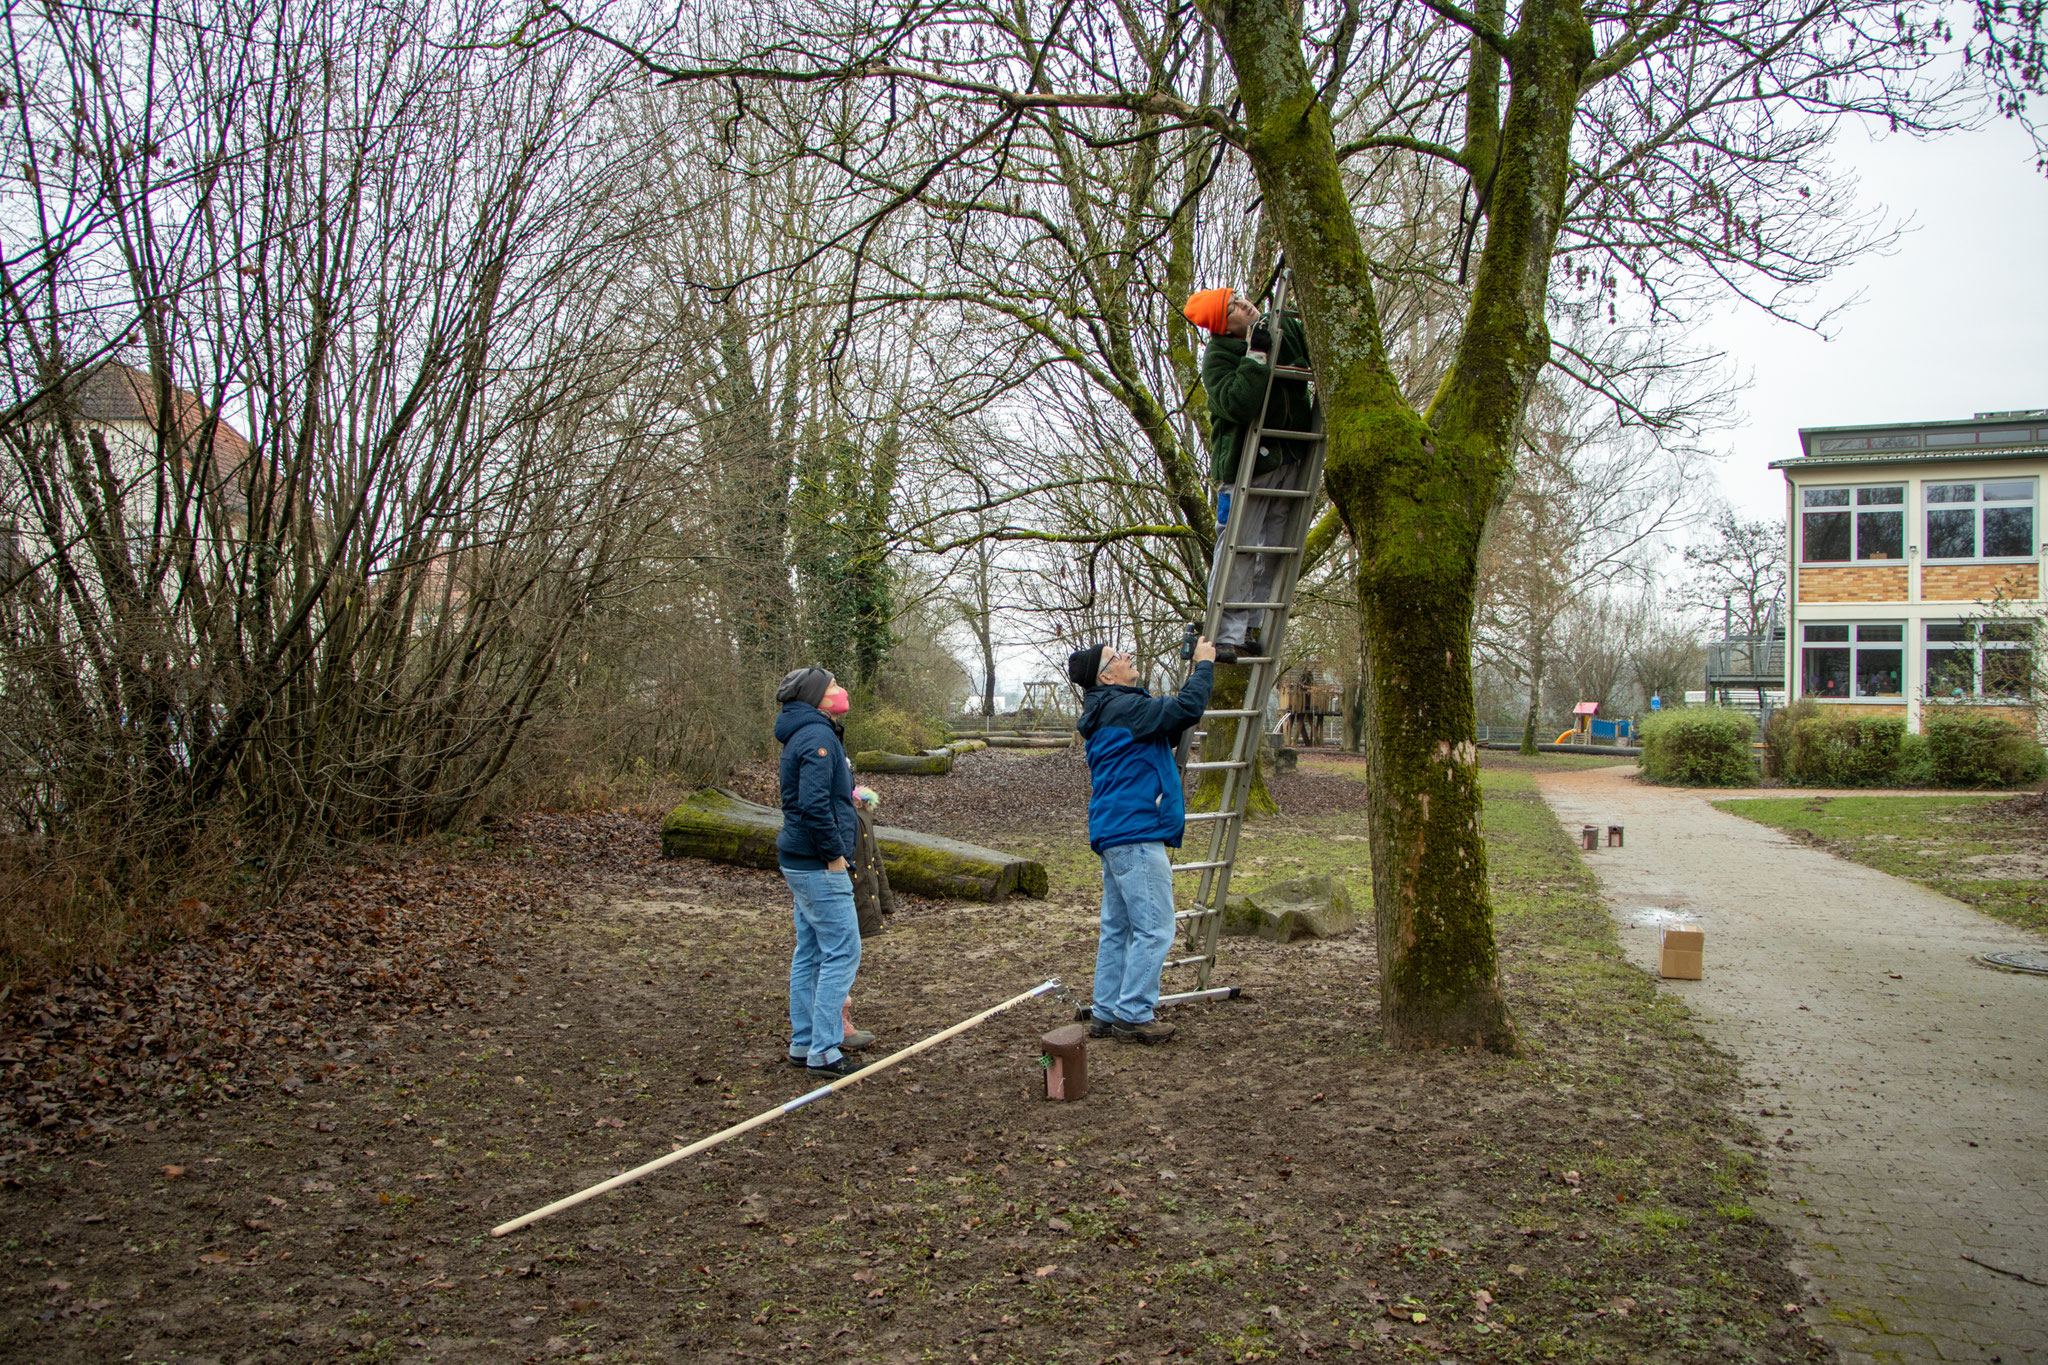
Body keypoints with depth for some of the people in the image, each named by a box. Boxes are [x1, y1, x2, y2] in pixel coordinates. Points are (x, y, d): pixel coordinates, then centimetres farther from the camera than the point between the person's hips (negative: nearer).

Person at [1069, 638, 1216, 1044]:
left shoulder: (1109, 712, 20)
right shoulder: (1121, 707, -13)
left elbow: (1170, 724, 27)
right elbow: (1186, 709, -18)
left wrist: (1196, 670, 22)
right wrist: (1204, 665, -4)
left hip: (1116, 833, 11)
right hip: (1135, 832, -11)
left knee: (1118, 928, 13)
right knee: (1154, 927, -7)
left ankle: (1106, 1014, 17)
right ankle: (1133, 1014, -4)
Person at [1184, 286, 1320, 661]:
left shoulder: (1286, 327, 6)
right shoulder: (1218, 356, -14)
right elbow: (1237, 404, -29)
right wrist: (1255, 358, -27)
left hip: (1292, 458, 6)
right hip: (1248, 460, -6)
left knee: (1275, 551, 6)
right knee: (1239, 547, -7)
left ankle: (1250, 627, 15)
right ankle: (1226, 634, -3)